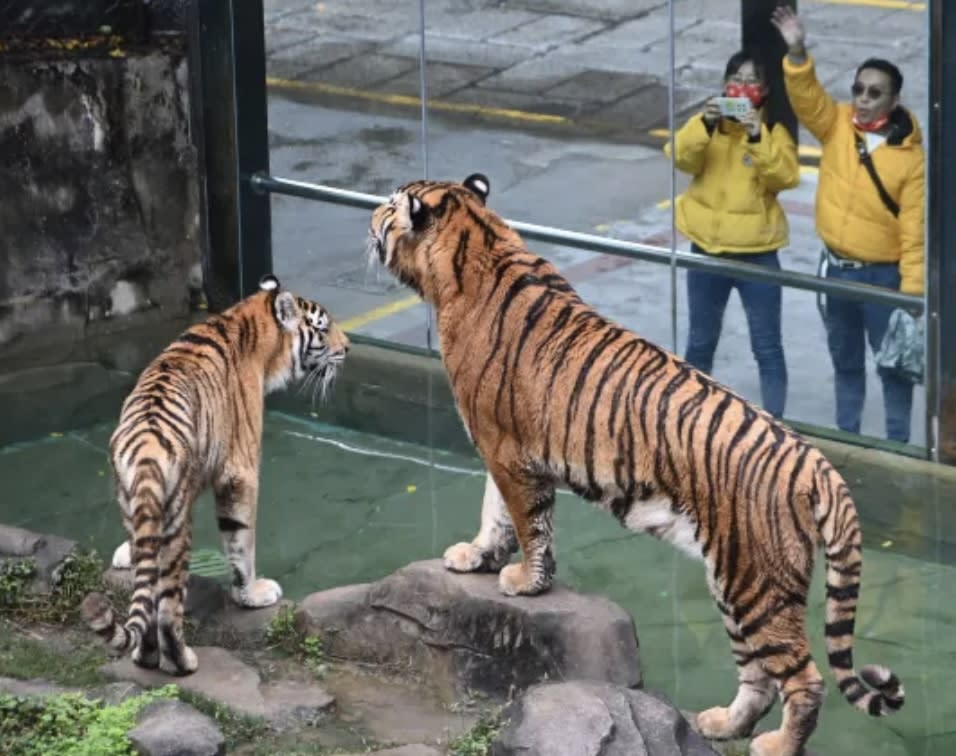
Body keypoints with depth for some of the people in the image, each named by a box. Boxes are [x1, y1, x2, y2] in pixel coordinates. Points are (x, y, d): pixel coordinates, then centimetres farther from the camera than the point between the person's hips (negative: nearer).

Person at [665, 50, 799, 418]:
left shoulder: (774, 131, -2)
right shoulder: (708, 125, 4)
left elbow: (786, 176, -17)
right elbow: (680, 157, -14)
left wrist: (758, 137, -27)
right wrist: (705, 124, -29)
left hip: (757, 253, -2)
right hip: (707, 250, 2)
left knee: (767, 346, 1)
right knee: (701, 342, 14)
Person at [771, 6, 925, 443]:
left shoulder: (909, 156, -15)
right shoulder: (836, 125, -2)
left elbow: (915, 229, -15)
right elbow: (806, 96, -17)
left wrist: (912, 289, -17)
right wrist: (797, 53, -35)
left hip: (883, 274, -5)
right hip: (838, 268, 5)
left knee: (893, 361, 7)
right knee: (845, 358, 18)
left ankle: (897, 442, 18)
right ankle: (846, 434, 31)